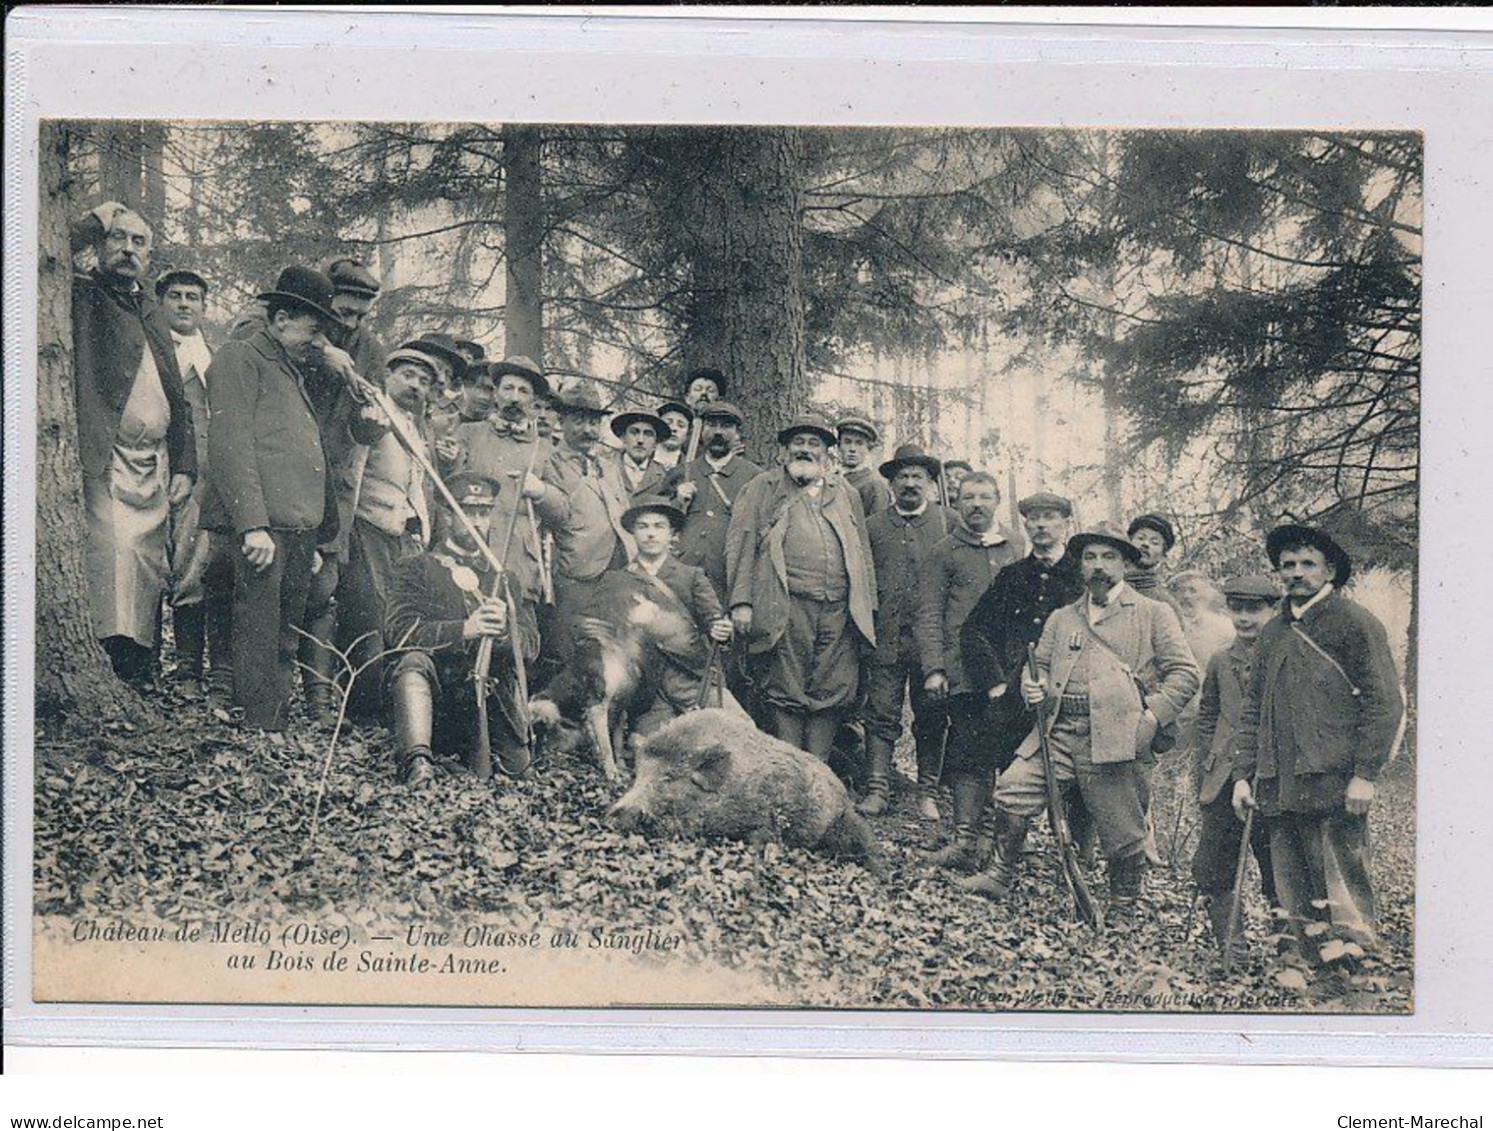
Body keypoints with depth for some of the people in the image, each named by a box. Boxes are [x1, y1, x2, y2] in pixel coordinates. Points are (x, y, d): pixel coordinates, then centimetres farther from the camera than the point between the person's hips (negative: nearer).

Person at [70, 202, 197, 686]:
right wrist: (93, 223, -7)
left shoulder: (152, 317, 22)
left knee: (147, 580, 7)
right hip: (105, 468, -7)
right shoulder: (80, 297, 4)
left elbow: (177, 400, 24)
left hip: (154, 473, 7)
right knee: (114, 572, -16)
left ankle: (143, 687, 11)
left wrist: (183, 468, 14)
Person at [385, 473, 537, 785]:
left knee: (516, 765, -16)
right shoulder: (416, 569, 7)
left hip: (489, 695, 3)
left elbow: (531, 645, 5)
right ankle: (416, 759, -39)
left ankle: (473, 747, 17)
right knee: (413, 660, -31)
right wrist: (464, 630, -26)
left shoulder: (503, 578, 17)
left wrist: (504, 628, -20)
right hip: (434, 692, -3)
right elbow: (400, 629, -11)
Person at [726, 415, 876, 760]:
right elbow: (741, 544, 3)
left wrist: (866, 608, 13)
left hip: (839, 611, 4)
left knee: (831, 695, 1)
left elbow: (862, 550, 22)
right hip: (786, 609, -4)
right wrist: (741, 602, -8)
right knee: (784, 696, -5)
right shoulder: (761, 489, 11)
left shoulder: (844, 493, 22)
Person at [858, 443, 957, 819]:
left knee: (931, 717, 3)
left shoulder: (948, 523, 8)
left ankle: (928, 794, 10)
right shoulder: (872, 526, 11)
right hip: (886, 638, 1)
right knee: (882, 714, -2)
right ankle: (877, 790, 1)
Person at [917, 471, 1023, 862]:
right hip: (964, 671, -3)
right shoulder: (945, 551, 8)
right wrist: (934, 668, -9)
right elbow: (929, 614, 2)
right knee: (968, 756, -7)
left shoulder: (1012, 552, 17)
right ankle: (966, 840, -8)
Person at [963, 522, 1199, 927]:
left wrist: (1152, 716, -10)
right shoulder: (1062, 618, 22)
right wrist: (1033, 685, 0)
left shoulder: (1152, 614, 7)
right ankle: (1000, 874, 7)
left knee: (1122, 833, 0)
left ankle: (1122, 910, 18)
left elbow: (1185, 673, 3)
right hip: (1057, 731, 4)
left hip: (1114, 737, -4)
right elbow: (1040, 663, 25)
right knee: (1011, 793, -11)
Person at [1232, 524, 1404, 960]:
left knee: (1344, 892, -6)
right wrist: (1243, 773, 11)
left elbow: (1385, 703, -6)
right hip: (1281, 787, 6)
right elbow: (1253, 708, 20)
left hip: (1335, 785, -6)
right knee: (1297, 901, 9)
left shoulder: (1355, 622, -1)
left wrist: (1365, 775, -13)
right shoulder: (1273, 633, 18)